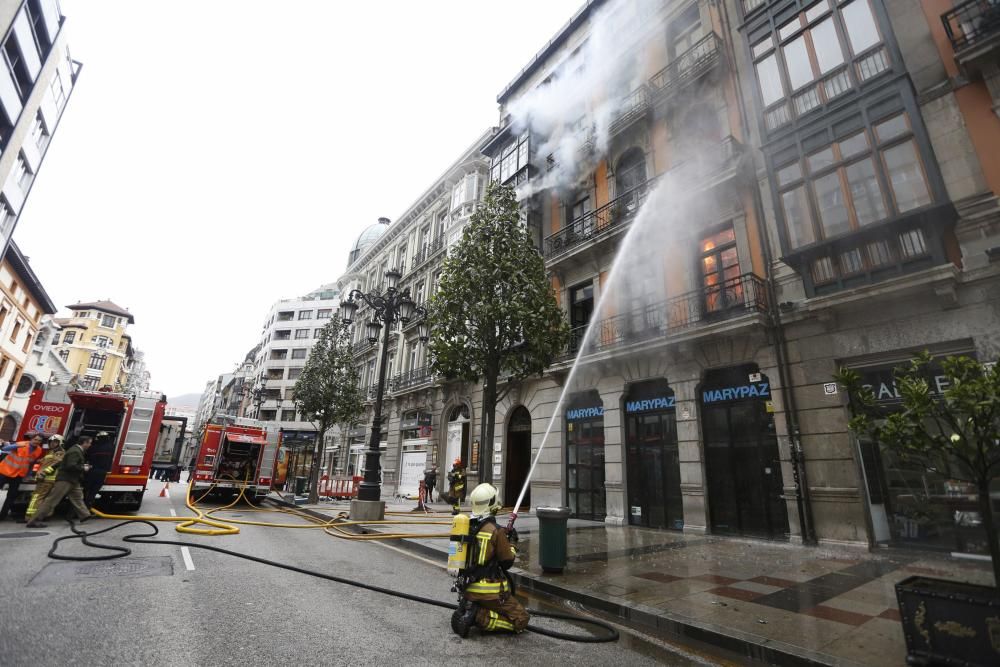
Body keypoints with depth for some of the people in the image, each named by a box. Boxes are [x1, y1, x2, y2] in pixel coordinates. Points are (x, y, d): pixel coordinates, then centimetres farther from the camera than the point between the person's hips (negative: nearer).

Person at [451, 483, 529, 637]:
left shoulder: (467, 526, 1)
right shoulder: (496, 531, -18)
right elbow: (507, 562, -10)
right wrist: (512, 542, 7)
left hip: (468, 589, 7)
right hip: (489, 592, -7)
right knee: (521, 620, 6)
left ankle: (467, 610, 7)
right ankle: (479, 617, -10)